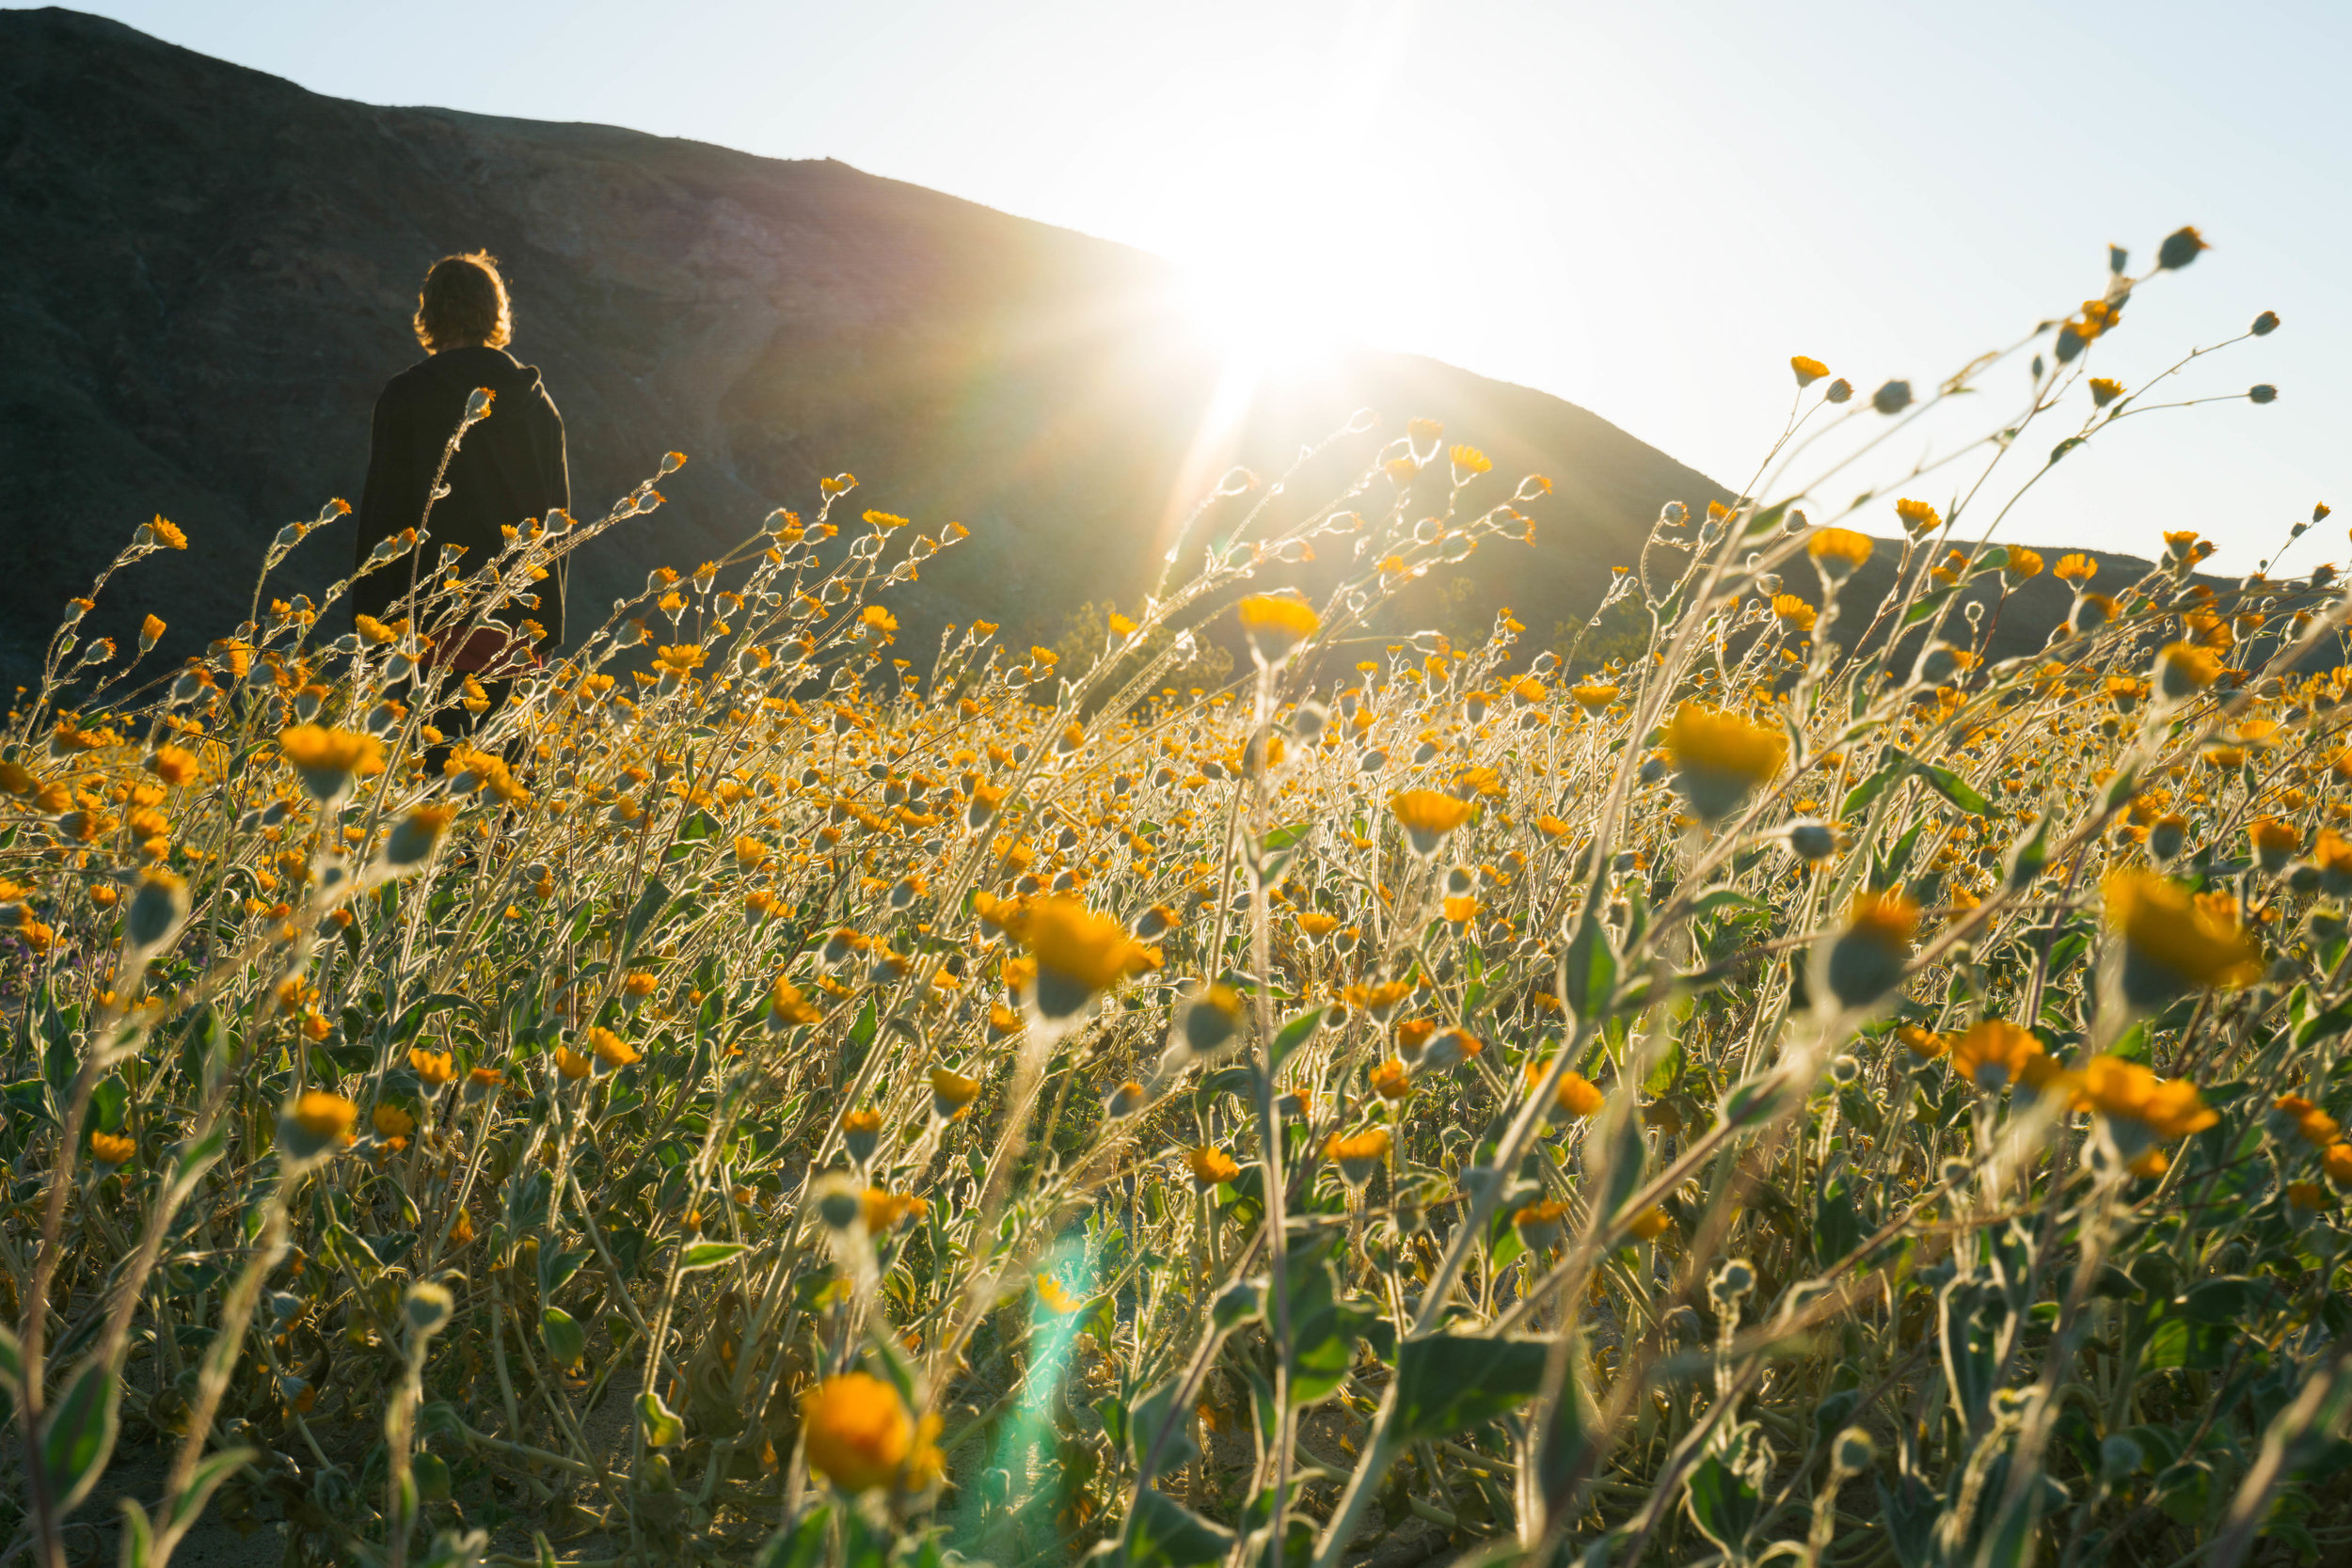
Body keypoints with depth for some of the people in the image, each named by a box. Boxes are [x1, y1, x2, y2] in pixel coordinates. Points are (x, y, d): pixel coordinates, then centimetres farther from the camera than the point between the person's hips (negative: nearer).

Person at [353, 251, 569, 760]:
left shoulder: (406, 397, -7)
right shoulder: (537, 402, 6)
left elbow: (384, 511, -7)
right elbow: (557, 513, 11)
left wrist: (369, 620, 1)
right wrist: (544, 632, 19)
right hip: (511, 622, 4)